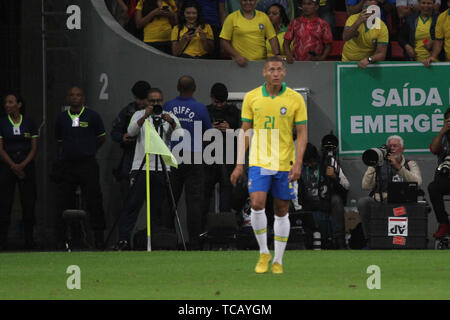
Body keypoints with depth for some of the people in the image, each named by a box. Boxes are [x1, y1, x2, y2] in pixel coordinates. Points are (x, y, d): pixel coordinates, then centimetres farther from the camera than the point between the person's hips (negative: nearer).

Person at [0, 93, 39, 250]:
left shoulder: (29, 123, 4)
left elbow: (34, 148, 2)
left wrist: (22, 165, -10)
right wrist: (13, 166, -11)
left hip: (27, 163, 1)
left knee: (29, 202, -1)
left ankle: (29, 238, 4)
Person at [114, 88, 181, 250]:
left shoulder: (169, 117, 10)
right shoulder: (139, 115, 8)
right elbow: (131, 131, -9)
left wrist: (171, 122, -25)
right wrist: (145, 116, -23)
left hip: (162, 169, 1)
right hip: (141, 167, -1)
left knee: (158, 206, 3)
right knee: (132, 204, -6)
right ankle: (123, 240, -8)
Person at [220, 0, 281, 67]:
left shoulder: (263, 16, 12)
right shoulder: (232, 18, 4)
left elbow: (272, 38, 12)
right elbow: (224, 42, 2)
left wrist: (277, 55, -6)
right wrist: (237, 56, -12)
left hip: (261, 61, 2)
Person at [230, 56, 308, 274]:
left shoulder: (295, 99, -2)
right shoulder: (251, 98, 2)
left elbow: (302, 133, 0)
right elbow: (245, 131, 8)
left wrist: (298, 163, -11)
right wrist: (239, 165, 5)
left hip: (285, 164, 0)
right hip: (258, 162, 0)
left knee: (282, 212, 5)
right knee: (257, 205, -16)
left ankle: (278, 261, 16)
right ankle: (264, 253, 3)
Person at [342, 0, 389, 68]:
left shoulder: (382, 27, -11)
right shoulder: (353, 18, -10)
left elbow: (381, 54, -13)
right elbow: (345, 38, -26)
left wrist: (368, 60, -32)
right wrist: (358, 22, -37)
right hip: (348, 61, 1)